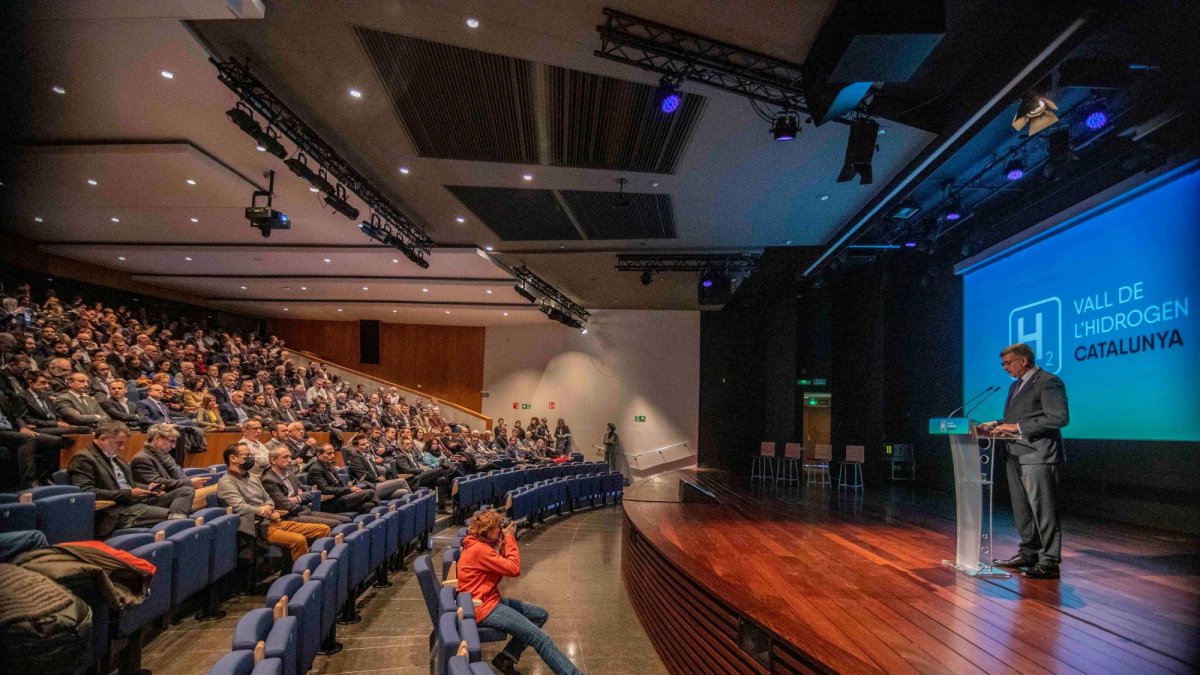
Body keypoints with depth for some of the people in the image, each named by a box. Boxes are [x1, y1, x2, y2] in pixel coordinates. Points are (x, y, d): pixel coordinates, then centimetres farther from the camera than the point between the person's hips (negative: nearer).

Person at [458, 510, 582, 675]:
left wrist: (505, 541, -2)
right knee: (540, 638, -14)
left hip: (490, 600, 10)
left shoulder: (481, 545, 10)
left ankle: (506, 658, 6)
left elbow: (503, 566, 9)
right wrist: (509, 538, -13)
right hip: (484, 608, -10)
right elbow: (514, 569, -21)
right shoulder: (479, 549, -21)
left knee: (540, 615, 11)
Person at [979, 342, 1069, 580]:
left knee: (1043, 511, -5)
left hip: (1038, 457, -9)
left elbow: (1059, 418, -19)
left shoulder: (1049, 382, -10)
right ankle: (1028, 554, 27)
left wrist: (1018, 427, -20)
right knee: (1022, 510, 16)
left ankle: (1049, 562, 1)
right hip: (1015, 457, 9)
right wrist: (997, 424, 6)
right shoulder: (1016, 385, 19)